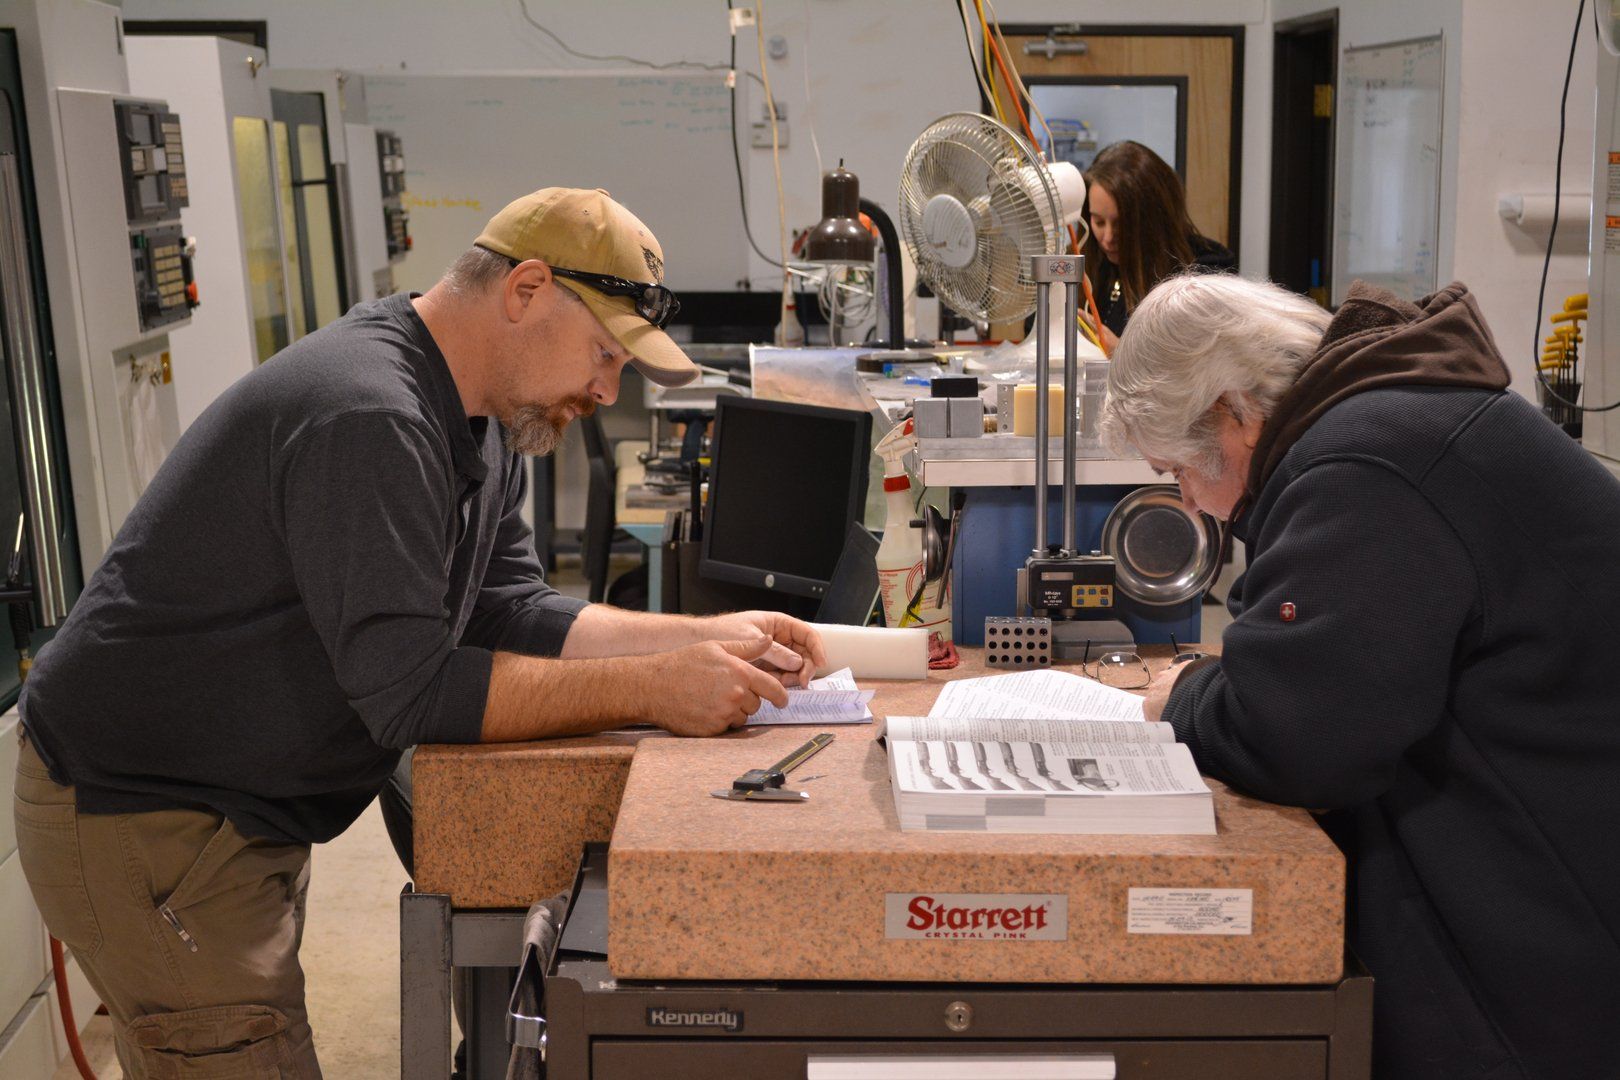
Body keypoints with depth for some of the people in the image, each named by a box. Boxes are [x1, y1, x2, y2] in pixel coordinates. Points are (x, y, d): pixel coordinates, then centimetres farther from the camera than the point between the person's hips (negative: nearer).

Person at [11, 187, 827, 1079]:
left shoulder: (478, 419, 6)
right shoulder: (366, 415, -27)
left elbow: (509, 614, 6)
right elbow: (410, 692, -28)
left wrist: (709, 639, -4)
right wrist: (651, 689, -24)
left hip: (244, 818, 10)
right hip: (138, 824, -10)